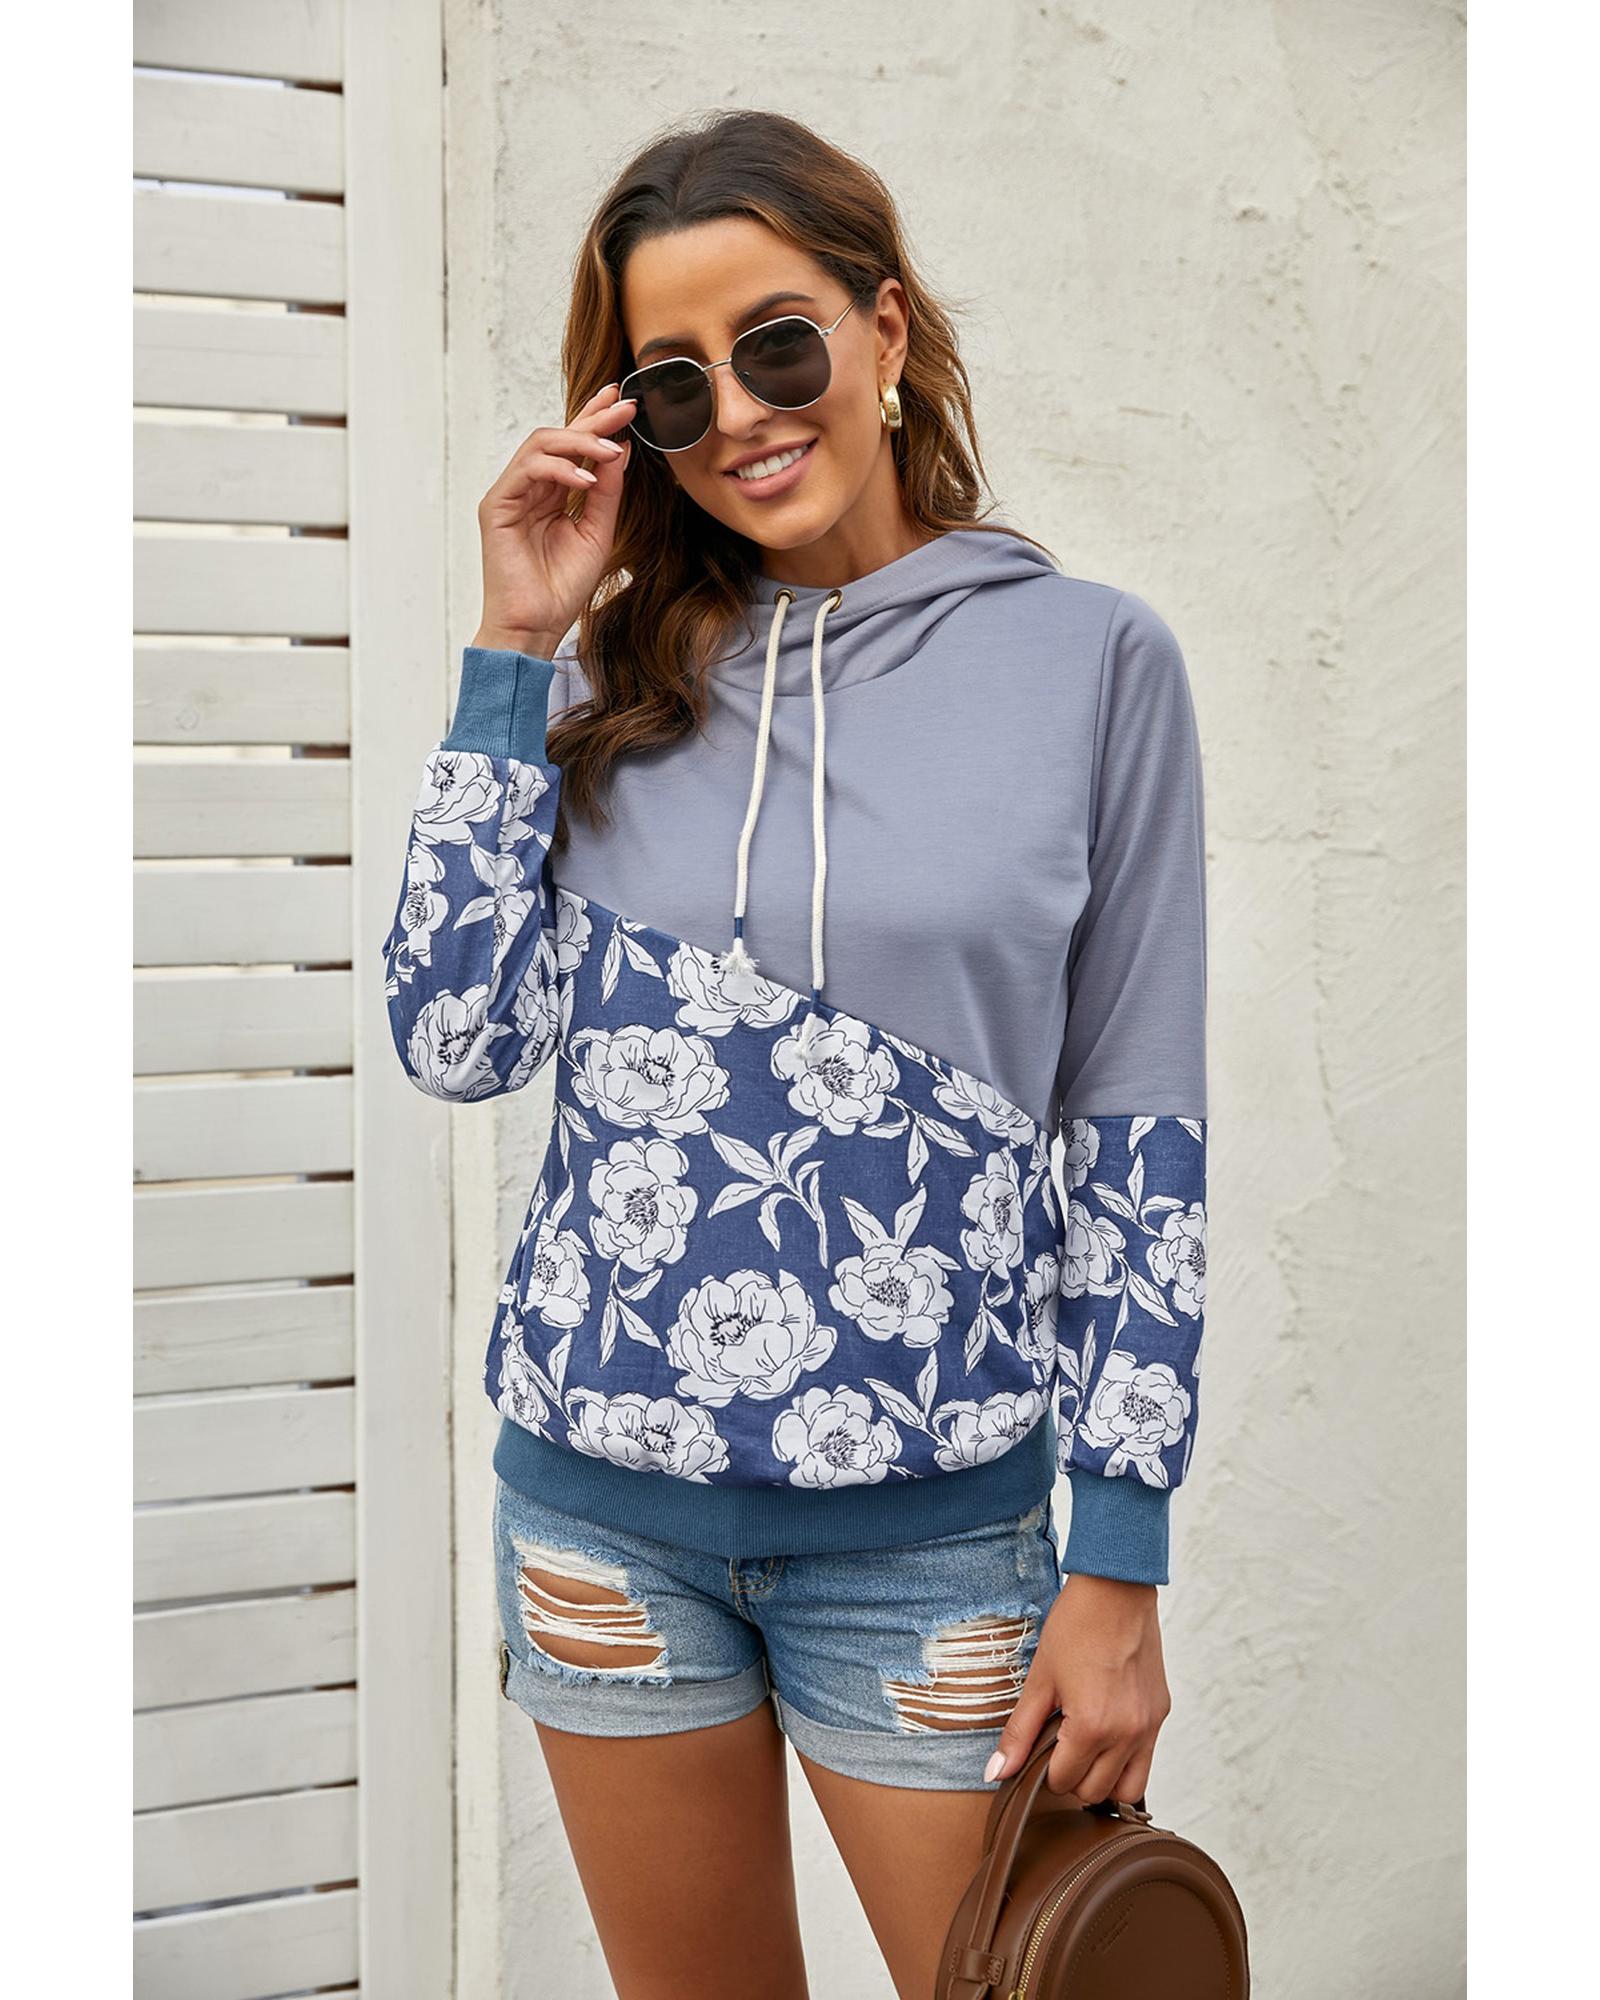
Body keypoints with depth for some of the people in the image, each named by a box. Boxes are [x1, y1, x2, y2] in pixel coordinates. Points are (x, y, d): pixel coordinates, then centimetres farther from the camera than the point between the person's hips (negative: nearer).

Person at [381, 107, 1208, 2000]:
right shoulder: (620, 670, 4)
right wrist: (516, 650, -5)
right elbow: (457, 1039, -4)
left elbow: (1142, 1136, -3)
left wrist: (1120, 1567, -4)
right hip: (602, 1491, 3)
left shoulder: (1089, 658, -4)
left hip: (931, 1522, -2)